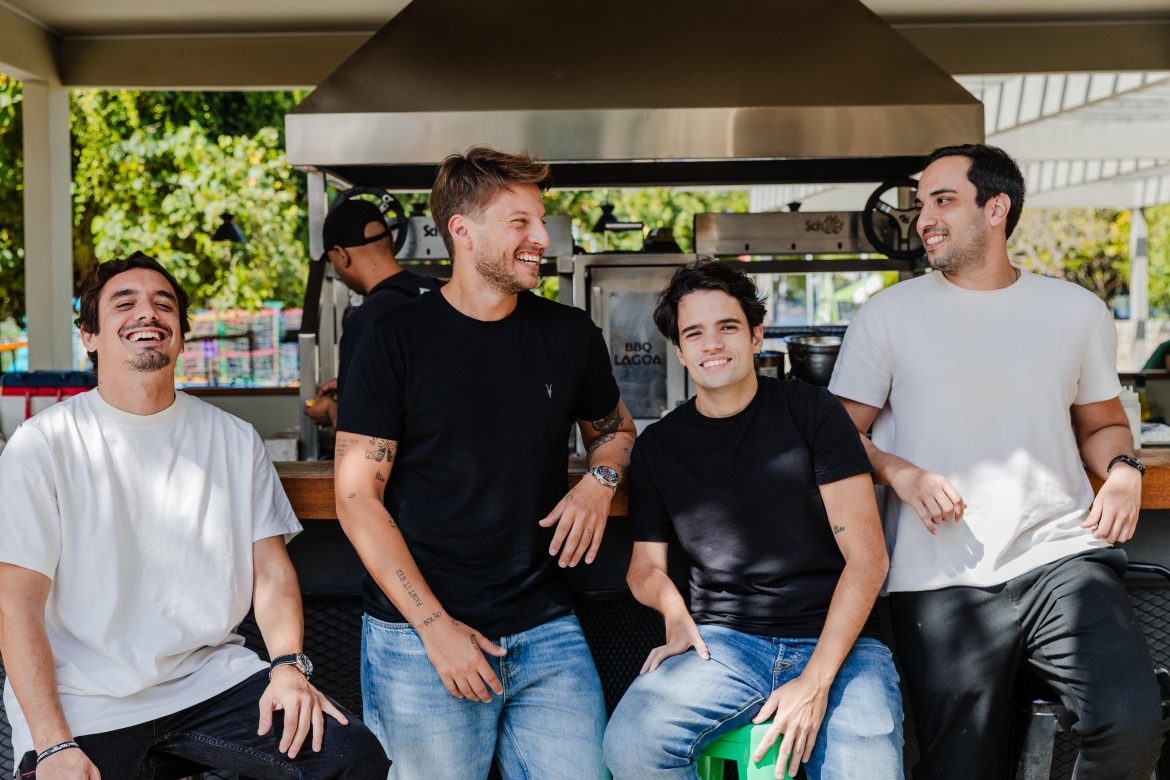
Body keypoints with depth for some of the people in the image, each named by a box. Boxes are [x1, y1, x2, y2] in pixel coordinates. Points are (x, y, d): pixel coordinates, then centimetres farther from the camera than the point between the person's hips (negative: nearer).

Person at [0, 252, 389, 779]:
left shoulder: (234, 440, 8)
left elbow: (271, 570, 7)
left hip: (211, 677, 3)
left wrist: (289, 666, -11)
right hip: (83, 701, -2)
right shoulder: (44, 445, -3)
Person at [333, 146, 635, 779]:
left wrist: (600, 479, -1)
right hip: (417, 636, -3)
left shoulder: (570, 335, 6)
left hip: (546, 632, 3)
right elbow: (357, 497, -6)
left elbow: (615, 430, 24)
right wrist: (435, 627, -12)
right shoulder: (398, 338, -4)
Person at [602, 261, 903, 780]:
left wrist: (815, 682, -12)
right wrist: (676, 613, -7)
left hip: (836, 640, -2)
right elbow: (646, 564, 18)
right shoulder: (658, 446, 9)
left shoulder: (810, 411, 0)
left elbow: (866, 557, -4)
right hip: (723, 641, 3)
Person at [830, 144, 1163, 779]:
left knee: (1131, 724, -18)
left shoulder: (1078, 310, 13)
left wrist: (1124, 470, 2)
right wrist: (901, 474, -12)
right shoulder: (888, 315, 8)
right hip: (940, 579, -1)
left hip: (1061, 555, 1)